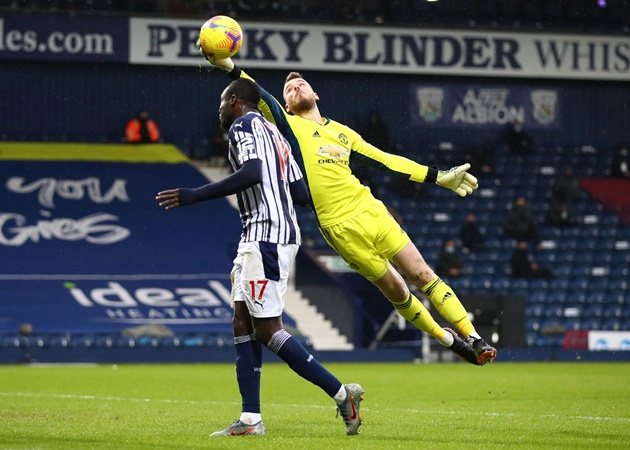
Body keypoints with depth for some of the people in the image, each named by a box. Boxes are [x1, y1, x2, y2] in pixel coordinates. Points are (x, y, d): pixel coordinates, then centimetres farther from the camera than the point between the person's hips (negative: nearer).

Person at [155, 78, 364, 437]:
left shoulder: (244, 125, -5)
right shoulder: (274, 133, 23)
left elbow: (252, 173, -22)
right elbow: (302, 194, 17)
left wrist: (196, 195, -21)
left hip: (266, 234, -10)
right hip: (258, 238, 10)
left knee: (267, 329, -10)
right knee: (243, 324, 7)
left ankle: (342, 394, -11)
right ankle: (251, 419, 4)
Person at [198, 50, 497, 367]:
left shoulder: (343, 132, 17)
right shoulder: (290, 126, 4)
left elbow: (385, 161, 20)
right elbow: (261, 101, -10)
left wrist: (439, 177, 17)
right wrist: (230, 68, -26)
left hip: (371, 211, 4)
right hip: (342, 228, -4)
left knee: (422, 274, -1)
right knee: (395, 290, 2)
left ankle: (474, 338, 5)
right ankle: (448, 340, 17)